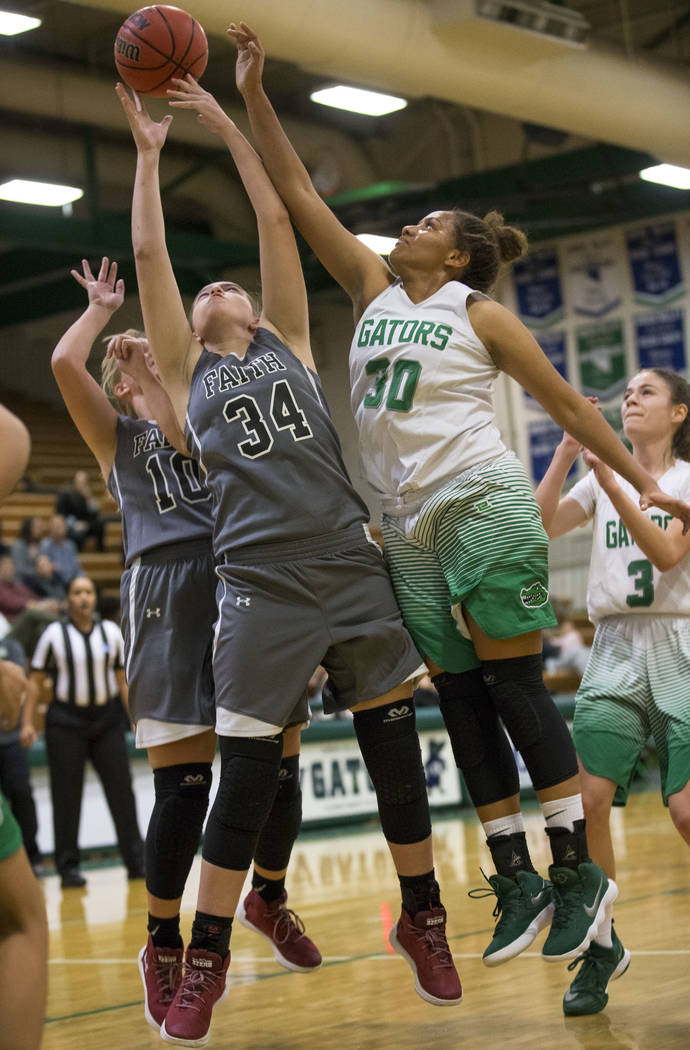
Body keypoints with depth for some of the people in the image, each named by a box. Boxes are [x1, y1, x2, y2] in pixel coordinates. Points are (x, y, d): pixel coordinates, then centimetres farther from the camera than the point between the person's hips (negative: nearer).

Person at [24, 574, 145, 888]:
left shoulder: (111, 632, 6)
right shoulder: (54, 634, -1)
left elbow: (123, 679, 10)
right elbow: (35, 681, 0)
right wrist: (27, 722, -7)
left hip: (107, 718, 2)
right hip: (66, 721, -2)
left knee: (121, 789, 0)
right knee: (66, 796, 1)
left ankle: (136, 861, 7)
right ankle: (68, 867, 9)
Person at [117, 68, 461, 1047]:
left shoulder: (289, 341, 17)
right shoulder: (187, 373, 15)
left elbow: (276, 220, 15)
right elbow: (148, 253, 12)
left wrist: (225, 122, 18)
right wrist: (149, 151, 19)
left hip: (354, 572, 2)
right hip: (262, 588, -1)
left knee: (397, 753, 6)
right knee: (245, 779, -1)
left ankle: (422, 919, 23)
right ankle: (207, 958, 11)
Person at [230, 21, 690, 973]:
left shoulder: (482, 315, 1)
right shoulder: (374, 288, 14)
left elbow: (566, 402, 4)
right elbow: (299, 198, 12)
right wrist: (254, 96, 7)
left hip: (482, 502, -6)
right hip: (409, 525, 6)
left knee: (512, 682, -8)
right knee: (459, 696, 4)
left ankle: (578, 870, -3)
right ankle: (517, 880, 9)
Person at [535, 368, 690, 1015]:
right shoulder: (601, 478, 14)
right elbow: (541, 526, 0)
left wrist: (610, 483, -22)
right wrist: (566, 451, -8)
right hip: (614, 650, 3)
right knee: (588, 798, -10)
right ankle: (601, 947, 5)